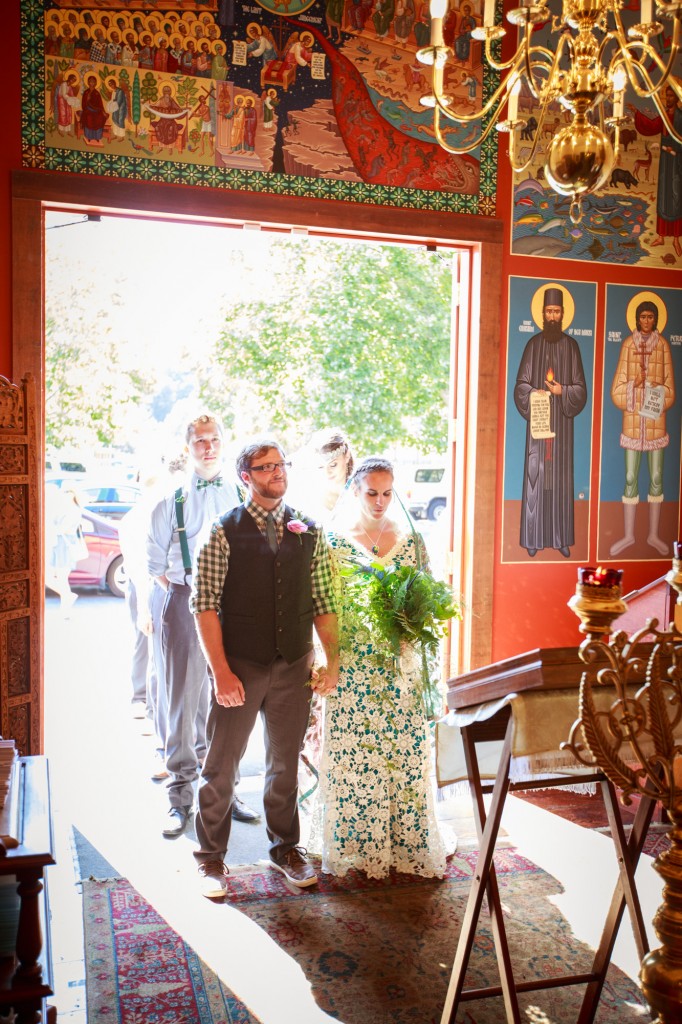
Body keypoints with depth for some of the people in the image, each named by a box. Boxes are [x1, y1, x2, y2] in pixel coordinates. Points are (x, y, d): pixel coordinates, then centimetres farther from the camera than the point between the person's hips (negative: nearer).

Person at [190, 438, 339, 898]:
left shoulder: (309, 533, 5)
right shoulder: (225, 533, -6)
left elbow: (324, 603, 6)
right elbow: (205, 604, -10)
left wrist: (333, 661, -1)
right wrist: (221, 672, -14)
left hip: (294, 668, 3)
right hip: (239, 668, -3)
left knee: (286, 763, 16)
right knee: (222, 766, 7)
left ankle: (286, 847, 35)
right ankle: (211, 856, 26)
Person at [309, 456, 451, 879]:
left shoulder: (411, 540, 6)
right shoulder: (335, 541, -1)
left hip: (401, 665, 2)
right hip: (352, 666, -2)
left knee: (405, 749, 5)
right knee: (353, 752, 3)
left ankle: (406, 842, 21)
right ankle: (356, 846, 19)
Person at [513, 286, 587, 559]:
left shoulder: (571, 346, 7)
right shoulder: (533, 344, 5)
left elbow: (581, 389, 6)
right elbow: (521, 385, 3)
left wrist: (562, 391, -13)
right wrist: (534, 395, -16)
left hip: (562, 423, 1)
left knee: (561, 479, 3)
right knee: (535, 476, -1)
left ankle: (561, 538, 9)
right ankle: (533, 538, 5)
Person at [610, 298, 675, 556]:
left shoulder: (663, 345, 1)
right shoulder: (628, 344, 0)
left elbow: (669, 389, 0)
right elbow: (618, 387, -2)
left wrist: (657, 403, -16)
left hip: (656, 422, 1)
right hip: (632, 422, 0)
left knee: (656, 478, 6)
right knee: (630, 478, 3)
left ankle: (653, 535, 17)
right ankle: (628, 535, 14)